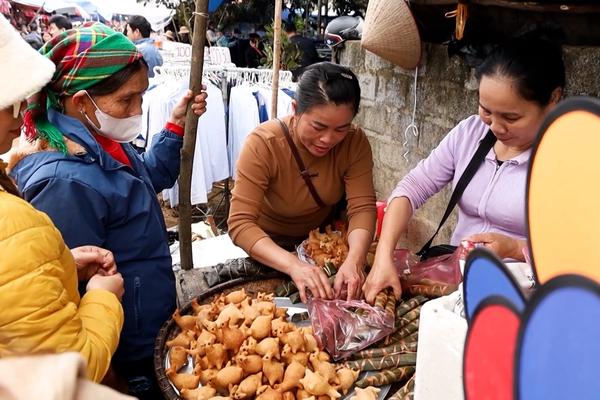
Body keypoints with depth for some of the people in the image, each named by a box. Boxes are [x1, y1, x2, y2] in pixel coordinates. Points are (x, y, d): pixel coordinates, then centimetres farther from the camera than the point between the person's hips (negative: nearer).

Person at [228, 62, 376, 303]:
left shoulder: (355, 142, -19)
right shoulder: (263, 143, -29)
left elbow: (362, 207, -24)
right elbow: (240, 223, -34)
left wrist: (354, 260, -45)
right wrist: (293, 265, -50)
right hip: (269, 244, -3)